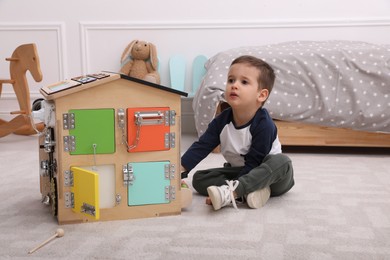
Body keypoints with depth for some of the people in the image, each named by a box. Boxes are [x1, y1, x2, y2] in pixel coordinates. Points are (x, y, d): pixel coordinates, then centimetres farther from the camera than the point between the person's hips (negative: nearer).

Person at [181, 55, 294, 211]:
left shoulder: (264, 125, -26)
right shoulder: (222, 120, -11)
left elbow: (253, 163, -26)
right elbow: (201, 147, -10)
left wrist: (231, 189, -31)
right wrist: (178, 171, -21)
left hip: (269, 175, -4)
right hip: (238, 172, 5)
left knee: (282, 161, -36)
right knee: (198, 178, -12)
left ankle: (230, 193, -49)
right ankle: (249, 191, -30)